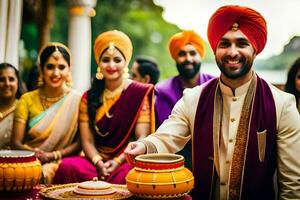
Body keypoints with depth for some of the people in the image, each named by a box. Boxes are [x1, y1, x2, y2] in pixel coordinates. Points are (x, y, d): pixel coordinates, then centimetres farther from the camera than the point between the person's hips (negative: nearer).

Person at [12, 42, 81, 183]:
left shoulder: (76, 100, 0)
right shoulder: (27, 100, 5)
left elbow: (80, 142, -1)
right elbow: (16, 143, 0)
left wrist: (53, 155, -17)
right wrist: (35, 153, -20)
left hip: (60, 163, -2)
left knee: (48, 171, -33)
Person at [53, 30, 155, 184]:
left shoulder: (140, 93, 1)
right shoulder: (88, 98, 11)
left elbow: (142, 138, -4)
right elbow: (87, 141, 5)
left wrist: (118, 161, -17)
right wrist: (98, 162, -15)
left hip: (127, 161, -2)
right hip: (97, 161, 3)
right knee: (67, 166, -28)